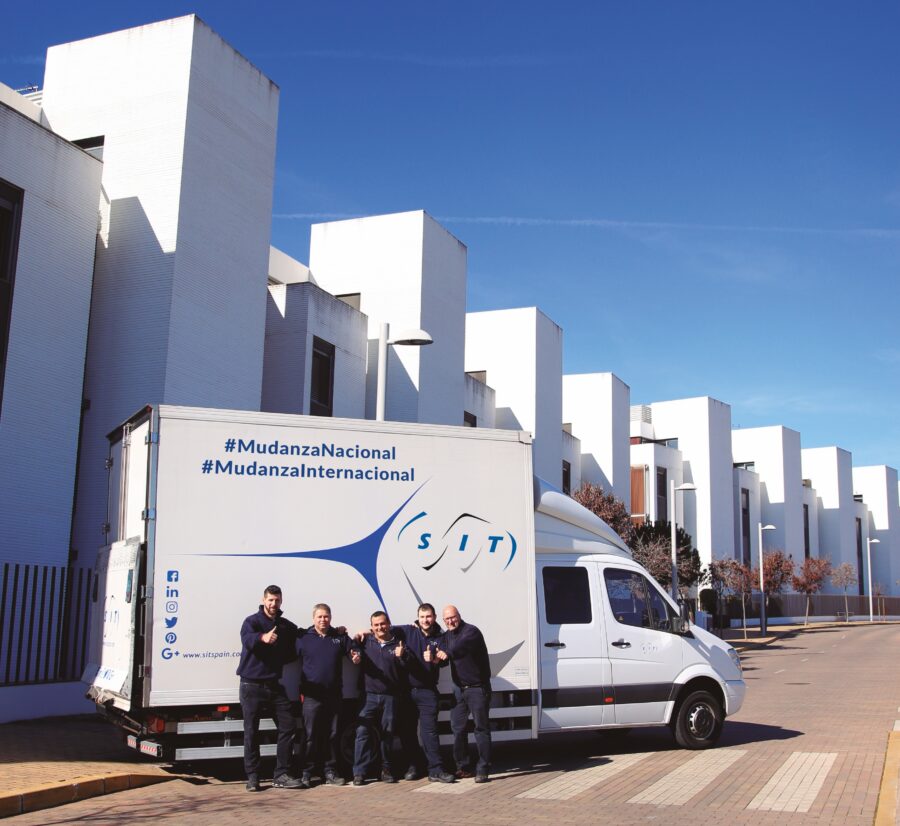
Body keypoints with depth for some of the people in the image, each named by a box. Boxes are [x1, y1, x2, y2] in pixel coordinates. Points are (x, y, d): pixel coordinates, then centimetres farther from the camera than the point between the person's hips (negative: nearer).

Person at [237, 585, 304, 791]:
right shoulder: (252, 621, -6)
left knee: (288, 727, 0)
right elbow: (247, 639, -30)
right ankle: (252, 777, 10)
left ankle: (281, 775, 8)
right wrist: (263, 637, -49)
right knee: (251, 732, 0)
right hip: (252, 686, -4)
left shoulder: (287, 626, 10)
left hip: (275, 685, 5)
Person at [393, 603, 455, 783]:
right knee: (407, 730, 9)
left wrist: (435, 659, -30)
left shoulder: (440, 637, 3)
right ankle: (413, 765, 23)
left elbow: (445, 661, -9)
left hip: (427, 691, -2)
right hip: (406, 689, 2)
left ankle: (436, 770, -7)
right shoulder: (408, 631, 4)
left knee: (429, 730, -8)